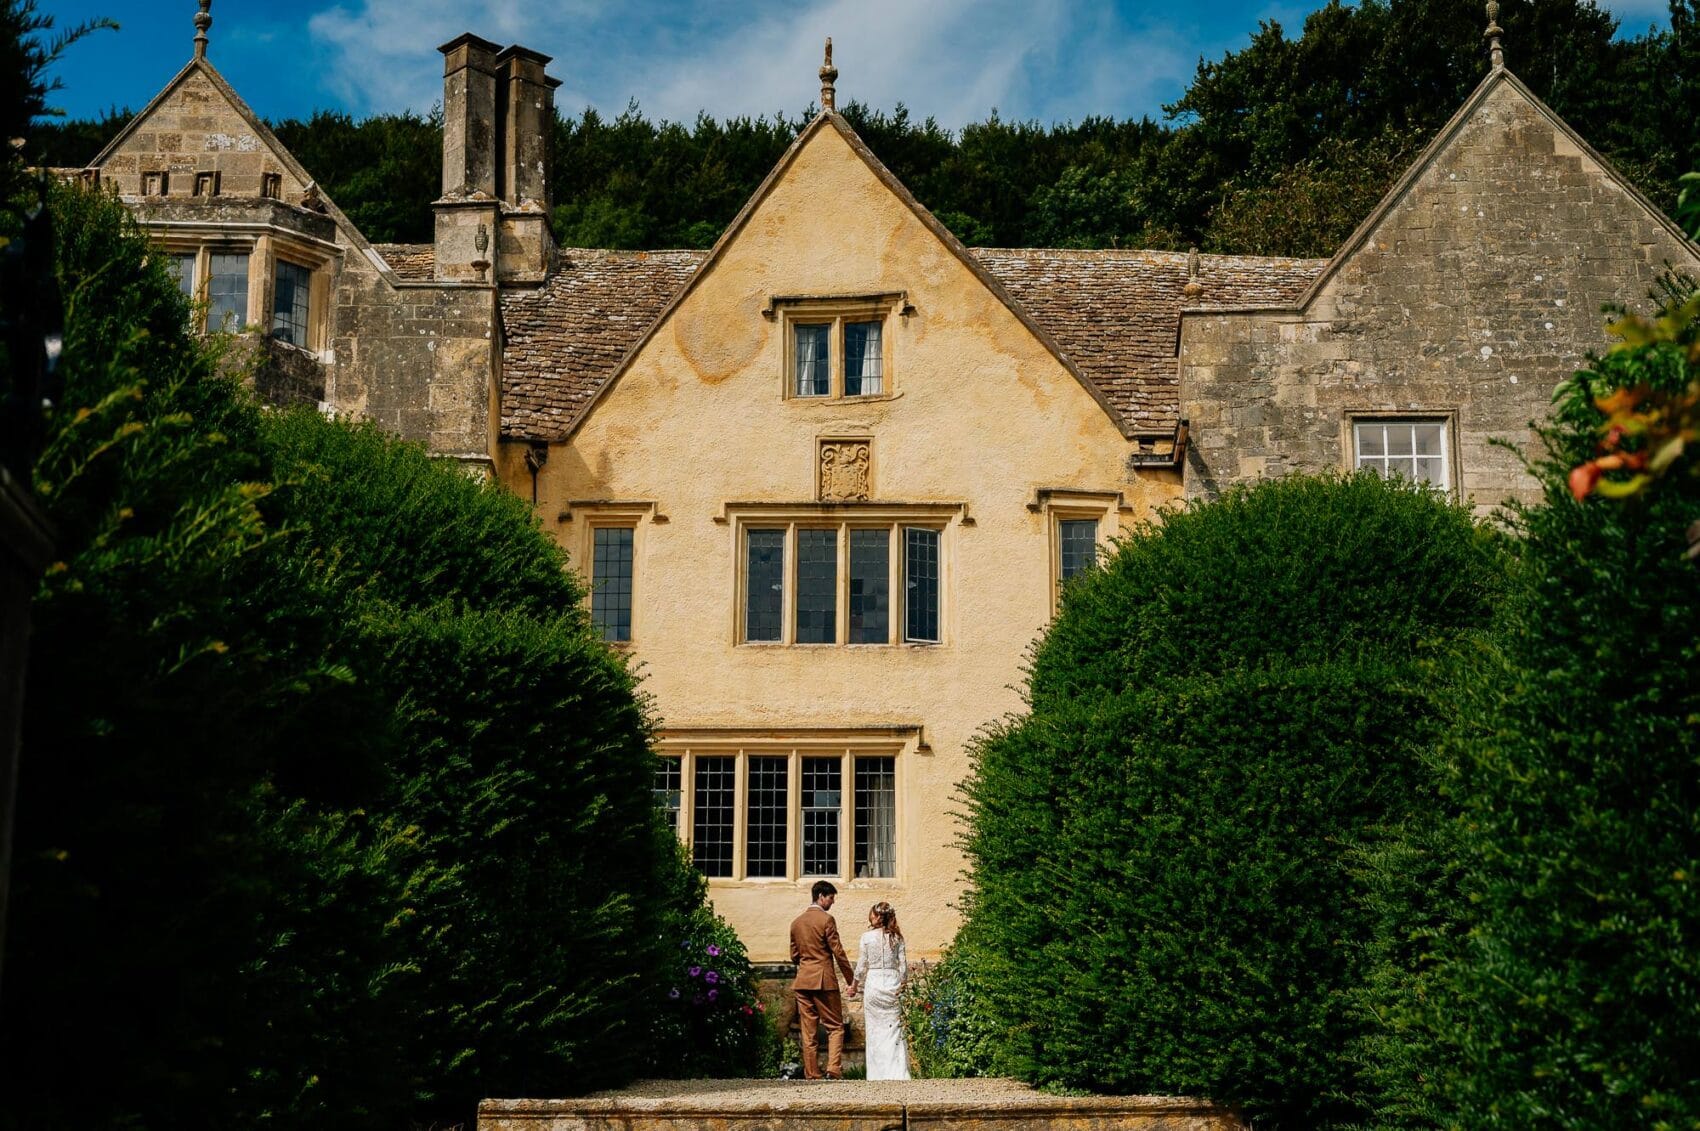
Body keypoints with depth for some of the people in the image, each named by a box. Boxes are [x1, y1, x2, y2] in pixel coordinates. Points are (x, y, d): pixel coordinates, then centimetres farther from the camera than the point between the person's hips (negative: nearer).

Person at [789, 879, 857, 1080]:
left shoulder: (796, 922, 12)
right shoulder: (826, 920, -8)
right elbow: (838, 952, -8)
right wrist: (851, 979, -3)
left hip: (802, 981, 6)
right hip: (824, 980, -6)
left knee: (808, 1031, 6)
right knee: (835, 1027, 0)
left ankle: (812, 1074, 5)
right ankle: (833, 1070, -13)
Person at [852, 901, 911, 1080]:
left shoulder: (867, 937, -5)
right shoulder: (896, 937, 0)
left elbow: (862, 966, 1)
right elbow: (904, 966, 1)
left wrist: (856, 984, 16)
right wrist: (901, 984, 15)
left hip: (873, 984, -1)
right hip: (893, 984, 1)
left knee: (874, 1031, 6)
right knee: (894, 1029, 4)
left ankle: (877, 1073, 7)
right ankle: (897, 1073, -3)